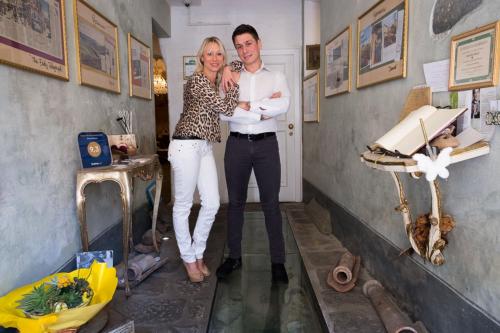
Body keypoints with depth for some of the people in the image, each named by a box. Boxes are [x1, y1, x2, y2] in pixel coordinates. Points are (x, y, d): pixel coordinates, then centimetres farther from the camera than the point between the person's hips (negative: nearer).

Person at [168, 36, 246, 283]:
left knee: (212, 203, 6)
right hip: (187, 145, -8)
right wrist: (235, 83, 1)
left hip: (205, 147, 9)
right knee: (183, 204, 3)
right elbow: (226, 108, -14)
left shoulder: (216, 81, 15)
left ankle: (198, 254, 24)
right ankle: (188, 259, 18)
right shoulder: (197, 81, -11)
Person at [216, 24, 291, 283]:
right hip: (237, 144, 1)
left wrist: (245, 106, -13)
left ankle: (278, 261, 15)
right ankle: (234, 256, 24)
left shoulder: (276, 77, 7)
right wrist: (262, 112, -12)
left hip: (266, 144, -1)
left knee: (271, 203, 3)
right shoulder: (231, 78, 7)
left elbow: (283, 105, -13)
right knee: (235, 202, 9)